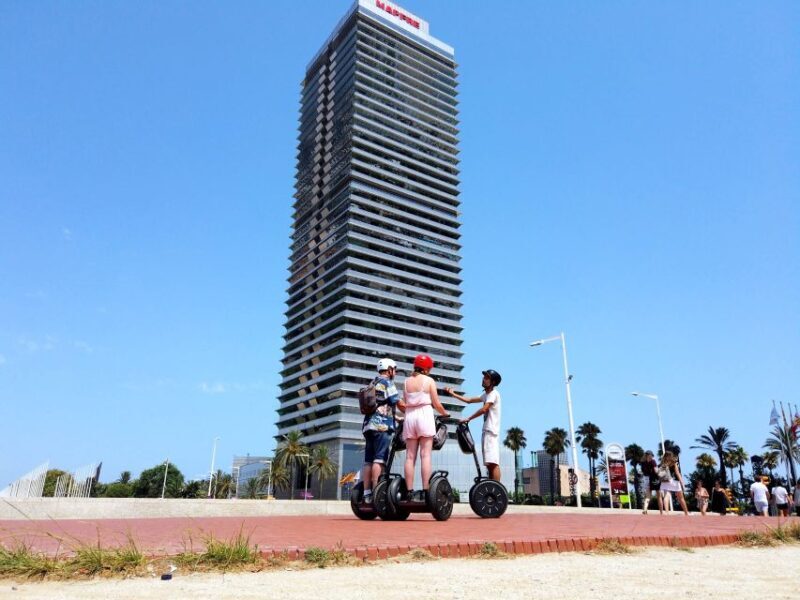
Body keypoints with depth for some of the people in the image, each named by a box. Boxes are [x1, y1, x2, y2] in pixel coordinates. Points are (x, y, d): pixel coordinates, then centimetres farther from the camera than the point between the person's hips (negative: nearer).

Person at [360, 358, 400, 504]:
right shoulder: (387, 382, 0)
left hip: (368, 425, 8)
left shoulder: (373, 384, 26)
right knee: (379, 459, -11)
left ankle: (367, 493, 1)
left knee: (368, 460, 4)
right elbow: (398, 403, -5)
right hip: (382, 425, -8)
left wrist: (397, 417, 29)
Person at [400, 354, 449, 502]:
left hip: (410, 417, 4)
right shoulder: (429, 380, 1)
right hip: (425, 415, -3)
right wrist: (445, 413, 17)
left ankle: (410, 492, 0)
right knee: (425, 455, -5)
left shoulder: (406, 381, 11)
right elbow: (436, 404, 0)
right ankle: (425, 492, -10)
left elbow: (403, 404, 5)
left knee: (410, 456, 3)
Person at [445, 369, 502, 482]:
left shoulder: (493, 393, -7)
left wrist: (468, 419, -13)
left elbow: (484, 409, -19)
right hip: (486, 431, 10)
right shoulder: (486, 394, 21)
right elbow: (469, 400, 28)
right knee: (489, 463, 8)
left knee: (493, 462, -16)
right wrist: (453, 394, 24)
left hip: (491, 431, -10)